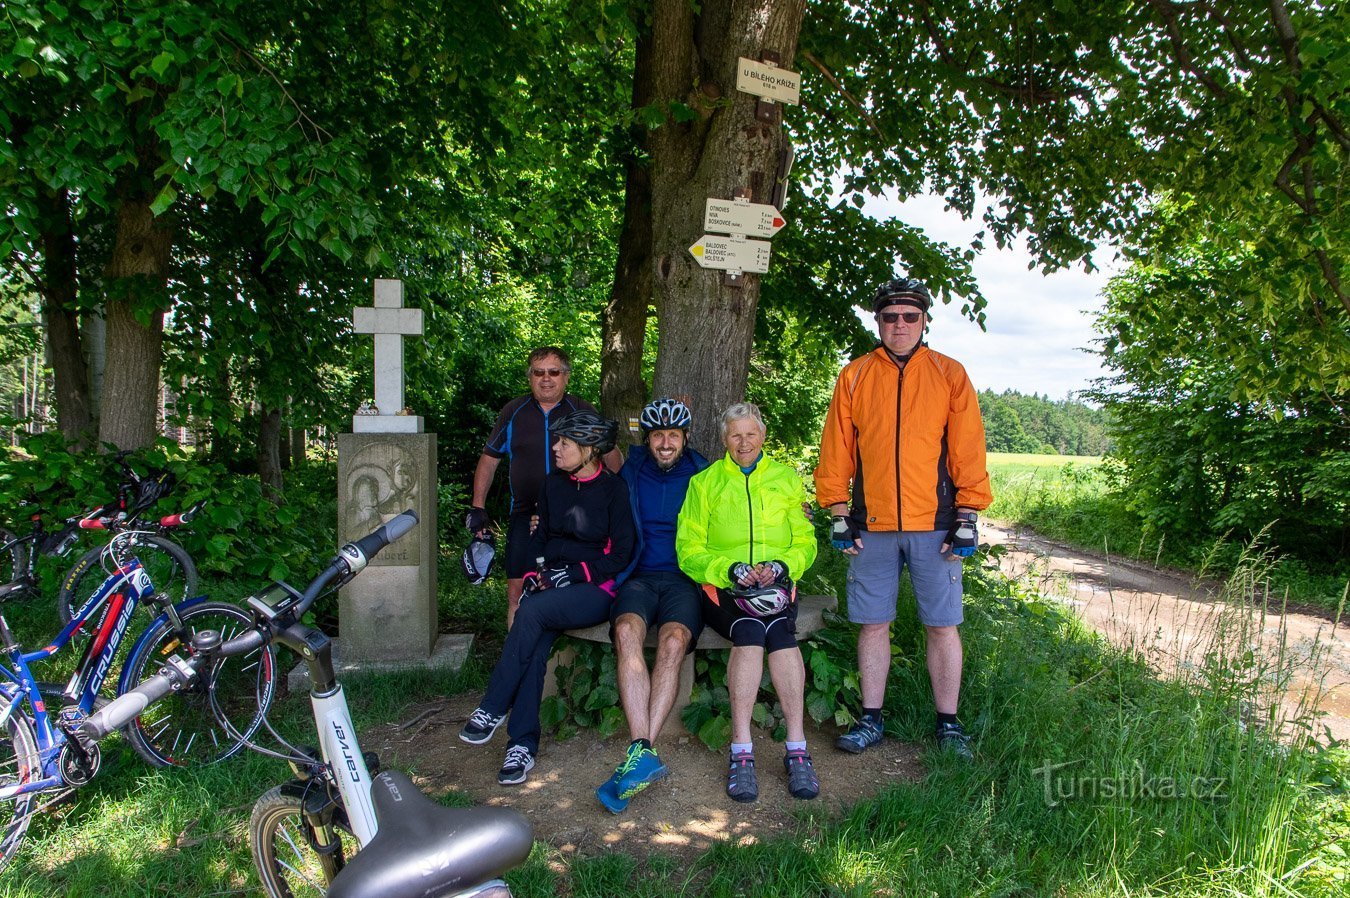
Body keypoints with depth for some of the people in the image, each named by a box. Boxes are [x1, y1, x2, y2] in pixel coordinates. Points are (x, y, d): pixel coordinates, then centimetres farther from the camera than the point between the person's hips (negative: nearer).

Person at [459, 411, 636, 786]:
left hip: (595, 590, -4)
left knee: (533, 611, -32)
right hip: (551, 585, 4)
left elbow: (621, 554, -5)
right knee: (535, 642, -27)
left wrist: (576, 572, -14)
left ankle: (492, 710, -21)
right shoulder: (553, 484, 14)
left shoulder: (614, 488, -3)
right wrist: (535, 573, 2)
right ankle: (523, 744, -24)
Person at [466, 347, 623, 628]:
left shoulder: (584, 412, 3)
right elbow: (489, 458, 14)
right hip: (526, 515, 1)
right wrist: (477, 508, 9)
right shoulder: (512, 412, 7)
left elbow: (612, 456, 9)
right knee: (518, 592, -4)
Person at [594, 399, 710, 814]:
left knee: (673, 641, -32)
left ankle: (639, 755, -34)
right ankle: (643, 753, -39)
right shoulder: (630, 475, 14)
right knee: (627, 630, -33)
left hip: (684, 578, -1)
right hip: (639, 577, 1)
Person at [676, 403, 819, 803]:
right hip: (723, 587, -1)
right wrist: (730, 570, -12)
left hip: (776, 586, 1)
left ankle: (797, 750, -30)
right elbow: (689, 549, 5)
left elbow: (805, 542, 13)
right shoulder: (704, 482, 12)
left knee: (780, 630, -33)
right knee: (750, 630, -34)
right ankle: (741, 751, -31)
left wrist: (782, 566, -9)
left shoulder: (786, 480, 17)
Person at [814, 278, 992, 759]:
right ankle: (871, 719, 19)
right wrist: (838, 514, 1)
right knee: (873, 624, 7)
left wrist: (966, 517, -4)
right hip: (872, 526, 1)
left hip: (933, 525, -1)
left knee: (942, 626, 5)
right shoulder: (854, 376, 8)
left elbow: (968, 449, 2)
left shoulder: (949, 374, 5)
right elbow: (836, 449, 7)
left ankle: (948, 724, 18)